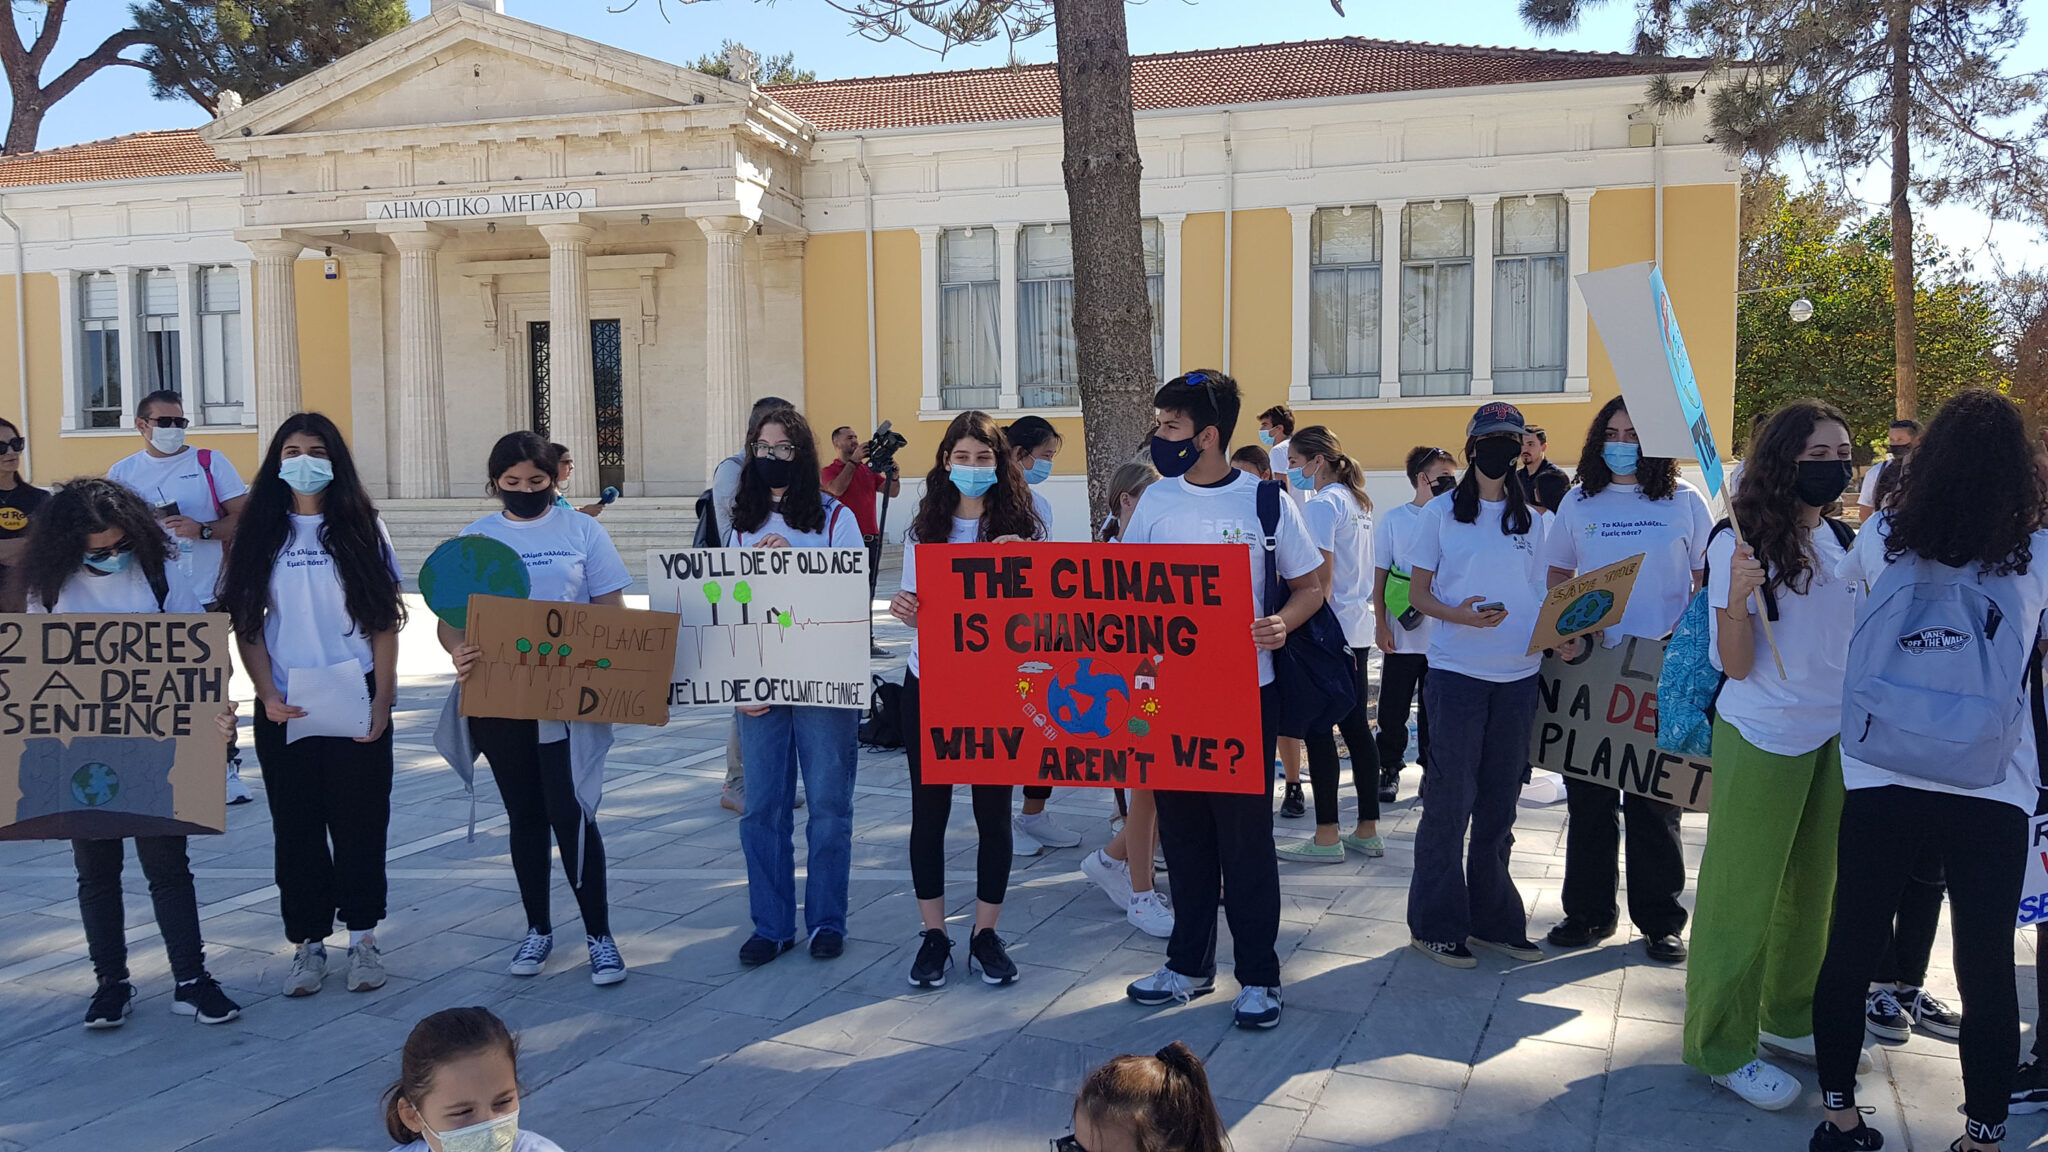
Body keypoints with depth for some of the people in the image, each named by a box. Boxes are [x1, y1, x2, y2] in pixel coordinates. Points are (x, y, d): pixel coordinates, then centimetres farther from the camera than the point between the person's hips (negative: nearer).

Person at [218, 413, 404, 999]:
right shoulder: (262, 533, 5)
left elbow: (384, 622, 0)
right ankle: (308, 943, 17)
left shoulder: (360, 529, 2)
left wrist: (382, 701, -6)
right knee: (295, 827, 6)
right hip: (284, 708, 1)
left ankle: (362, 938, 16)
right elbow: (246, 625, 4)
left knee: (359, 821, 4)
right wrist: (267, 694, -8)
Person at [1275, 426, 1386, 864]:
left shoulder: (1321, 504, -13)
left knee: (1317, 729, -3)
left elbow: (1321, 576, -18)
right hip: (1358, 628, 9)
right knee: (1355, 725, 11)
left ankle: (1327, 838, 1)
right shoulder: (1357, 501, 15)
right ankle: (1368, 831, 17)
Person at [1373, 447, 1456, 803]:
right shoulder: (1394, 519, -1)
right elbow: (1379, 575, 1)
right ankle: (1390, 769, 20)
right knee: (1393, 710, 5)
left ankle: (1432, 769, 25)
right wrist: (1381, 624, -4)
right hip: (1401, 636, -1)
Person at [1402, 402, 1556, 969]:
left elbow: (1539, 596, 17)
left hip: (1519, 674, 4)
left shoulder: (1531, 520, 12)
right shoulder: (1442, 512, 2)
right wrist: (1459, 615, -18)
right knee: (1452, 797, -3)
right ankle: (1436, 925, 8)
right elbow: (1418, 593, 1)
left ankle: (1493, 918, 21)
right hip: (1456, 671, -4)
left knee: (1500, 800, 10)